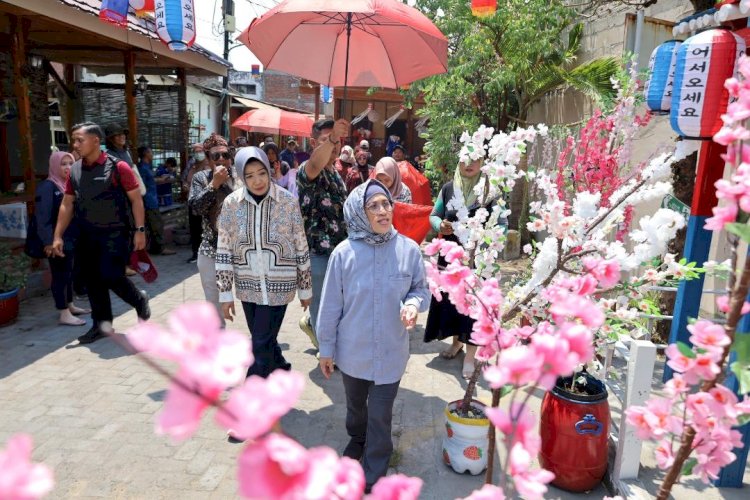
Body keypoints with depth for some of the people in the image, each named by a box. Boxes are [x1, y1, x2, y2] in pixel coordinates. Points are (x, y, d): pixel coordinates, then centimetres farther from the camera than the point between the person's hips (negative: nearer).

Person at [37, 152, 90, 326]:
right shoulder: (47, 187, -13)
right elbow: (43, 217, -18)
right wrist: (49, 241, -23)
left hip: (71, 238, 8)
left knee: (69, 273, 17)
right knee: (60, 275, -2)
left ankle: (70, 306, 30)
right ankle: (64, 314, 4)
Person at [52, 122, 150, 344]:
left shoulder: (117, 167, -10)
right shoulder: (74, 170, 6)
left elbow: (136, 199, -9)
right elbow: (67, 204, 11)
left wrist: (140, 230, -13)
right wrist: (58, 236, 7)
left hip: (115, 232, -6)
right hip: (88, 235, 6)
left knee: (111, 276, -12)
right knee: (93, 280, 9)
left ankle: (140, 300, 18)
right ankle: (101, 324, 22)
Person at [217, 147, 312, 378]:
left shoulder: (288, 201, -10)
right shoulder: (231, 203, -5)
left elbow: (301, 249, -2)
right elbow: (223, 252, 0)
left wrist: (305, 288, 3)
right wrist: (225, 293, -1)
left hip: (278, 284, -3)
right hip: (248, 285, 3)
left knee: (261, 346, -3)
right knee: (264, 342, 17)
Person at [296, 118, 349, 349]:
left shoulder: (336, 174, 12)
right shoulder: (307, 171, -15)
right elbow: (315, 165, -42)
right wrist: (331, 138, -58)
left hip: (339, 250, 8)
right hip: (317, 252, -8)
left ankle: (310, 323, 48)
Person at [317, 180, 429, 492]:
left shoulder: (409, 249, -13)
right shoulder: (344, 253, -15)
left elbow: (421, 289, 1)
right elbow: (331, 305, -7)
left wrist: (413, 304, -22)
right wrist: (326, 348, 0)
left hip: (390, 351, -1)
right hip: (352, 350, 1)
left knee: (380, 414, 10)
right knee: (355, 403, 26)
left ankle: (374, 474, 34)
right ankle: (357, 438, 58)